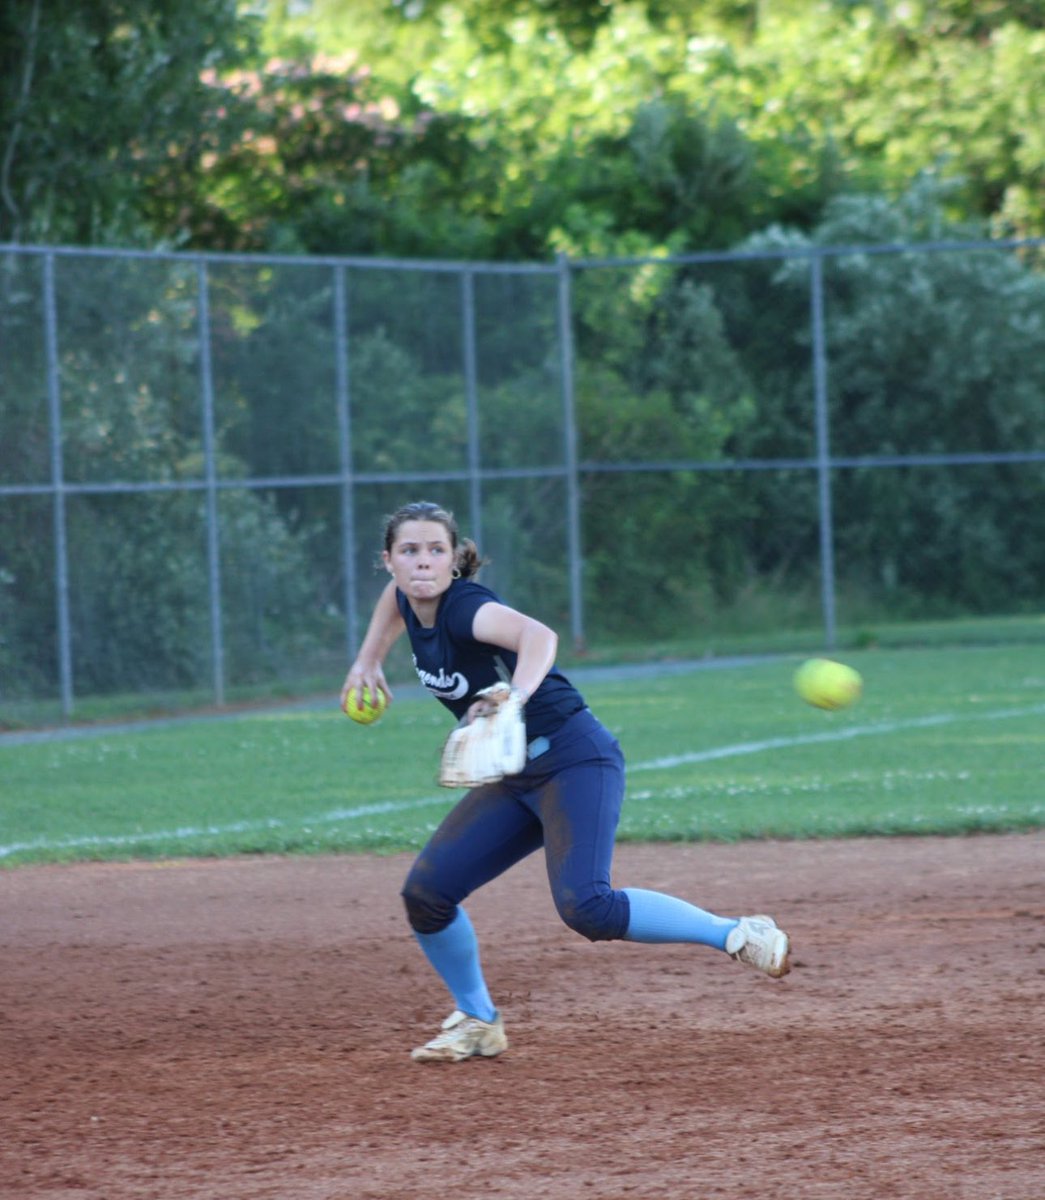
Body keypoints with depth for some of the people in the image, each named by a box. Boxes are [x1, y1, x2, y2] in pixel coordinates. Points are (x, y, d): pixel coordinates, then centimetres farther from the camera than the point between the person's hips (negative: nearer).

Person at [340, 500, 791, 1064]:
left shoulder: (464, 607, -23)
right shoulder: (413, 601, 1)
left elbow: (538, 634, -45)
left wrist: (515, 697, -63)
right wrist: (368, 661, 26)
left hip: (576, 762, -8)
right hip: (514, 779, 8)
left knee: (584, 906, -26)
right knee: (425, 892, -1)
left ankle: (739, 935, -13)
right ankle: (477, 1021, 19)